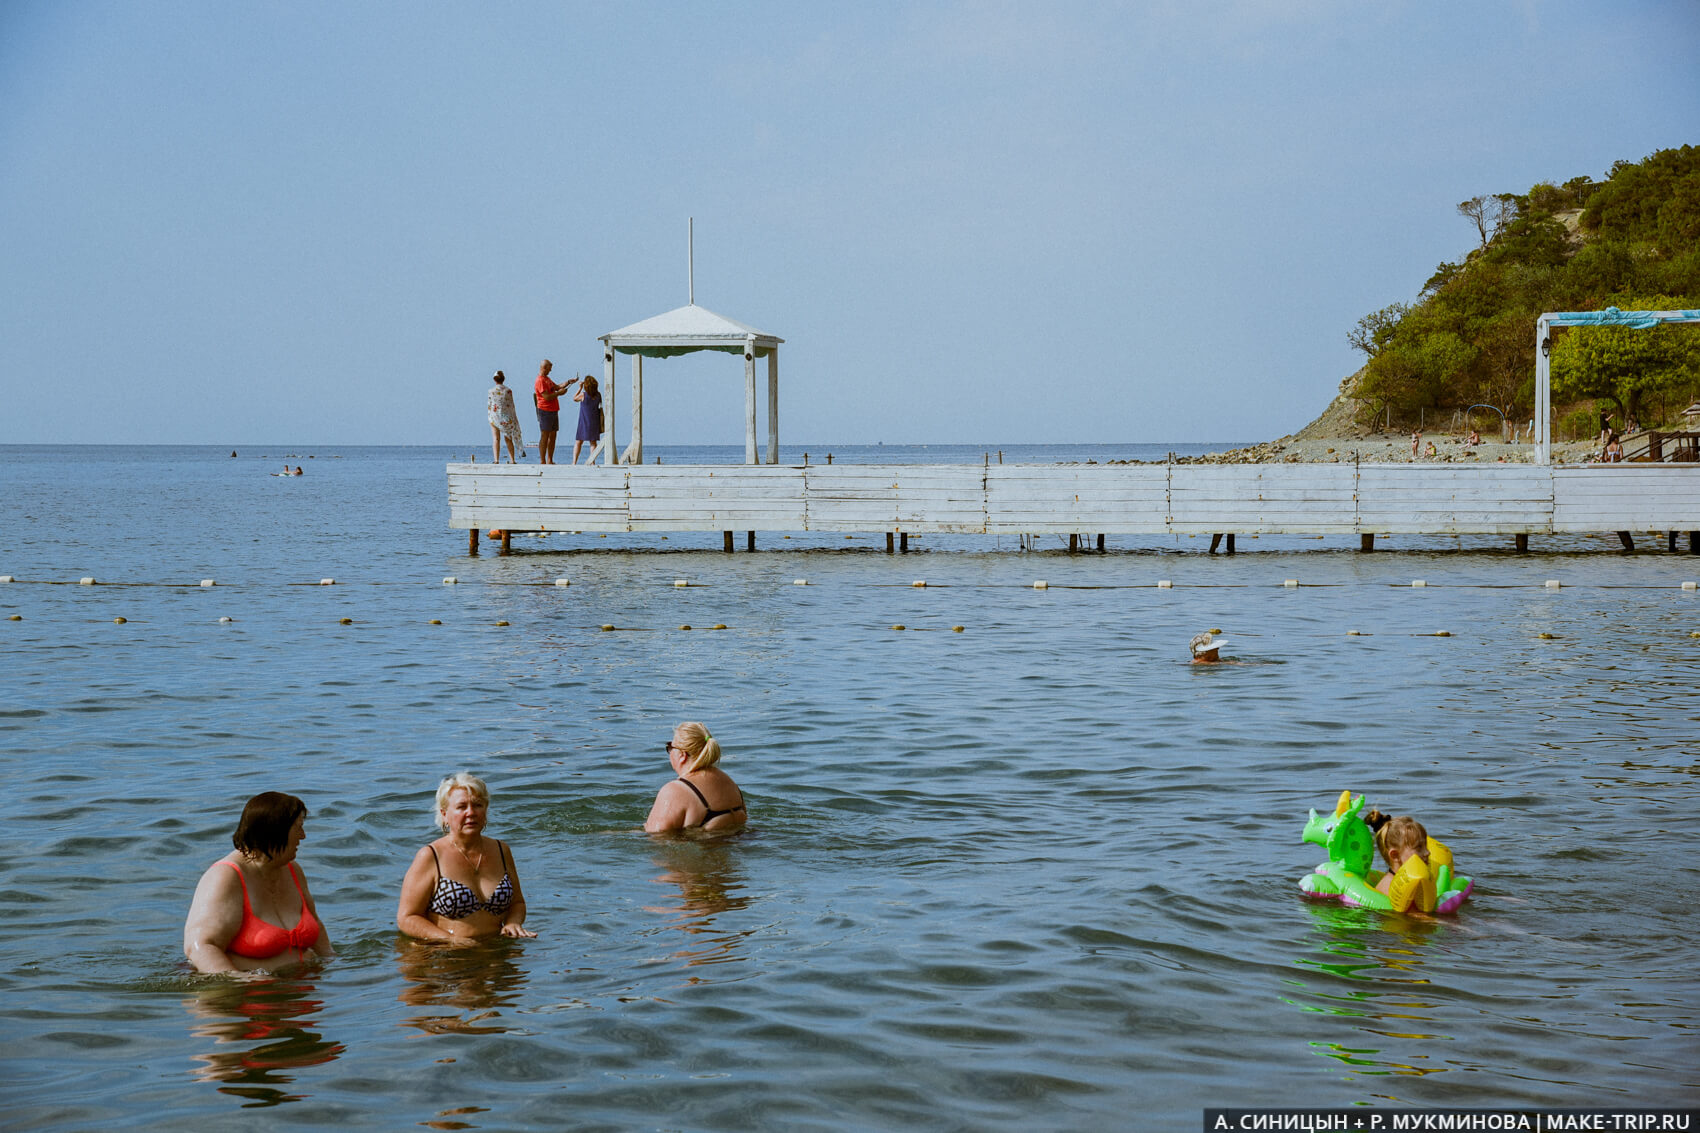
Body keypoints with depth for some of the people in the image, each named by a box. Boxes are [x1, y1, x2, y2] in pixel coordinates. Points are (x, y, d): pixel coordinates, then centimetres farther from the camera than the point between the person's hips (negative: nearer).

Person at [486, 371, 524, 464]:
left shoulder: (492, 391, -5)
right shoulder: (508, 391, -2)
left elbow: (489, 405, -3)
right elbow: (511, 405, 1)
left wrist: (489, 416, 9)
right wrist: (512, 417, 10)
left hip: (495, 416, -1)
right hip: (507, 416, 2)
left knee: (496, 439, -2)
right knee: (509, 439, 10)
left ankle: (496, 460, -14)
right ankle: (512, 460, 11)